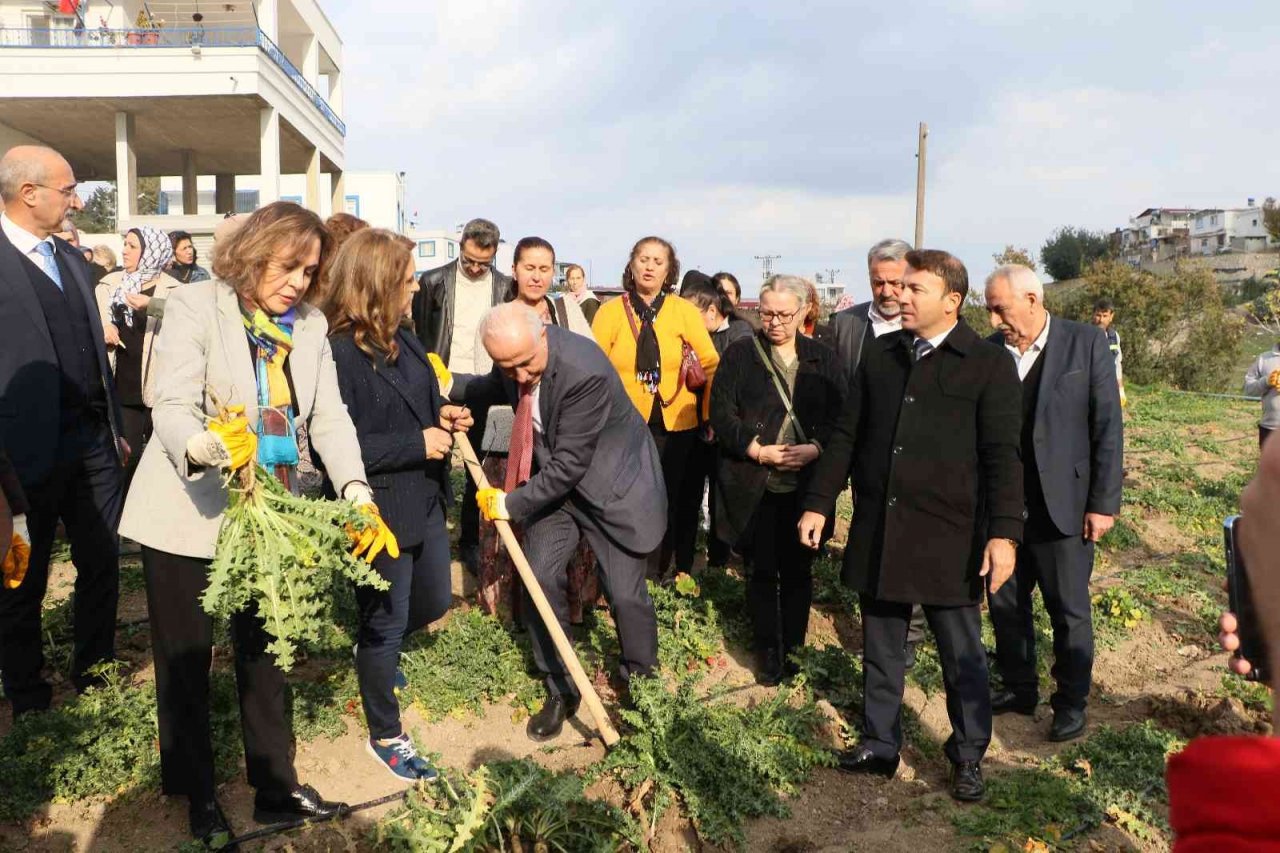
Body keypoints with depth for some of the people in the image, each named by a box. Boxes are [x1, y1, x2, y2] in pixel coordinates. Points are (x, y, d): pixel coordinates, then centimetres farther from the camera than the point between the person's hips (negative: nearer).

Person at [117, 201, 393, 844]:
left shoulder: (310, 325, 3)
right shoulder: (194, 305, -11)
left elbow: (329, 418, -4)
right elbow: (172, 407, -21)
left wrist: (356, 492, -19)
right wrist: (204, 447, -44)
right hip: (187, 514, -4)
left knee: (265, 656, 12)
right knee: (185, 660, 9)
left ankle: (276, 788, 26)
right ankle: (197, 794, 27)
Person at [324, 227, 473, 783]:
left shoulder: (403, 340, 6)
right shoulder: (338, 352, -21)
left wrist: (443, 415, 0)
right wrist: (418, 444, -24)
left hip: (425, 502, 8)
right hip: (379, 510, -8)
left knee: (433, 601, 22)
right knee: (386, 621, 8)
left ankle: (376, 651, 53)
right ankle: (385, 736, 28)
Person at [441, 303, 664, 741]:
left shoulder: (585, 372, -34)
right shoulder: (514, 358, -11)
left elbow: (569, 465, -29)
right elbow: (500, 388, 16)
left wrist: (513, 503, -20)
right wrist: (453, 386, -1)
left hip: (612, 483, -6)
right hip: (554, 480, 6)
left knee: (626, 593, -3)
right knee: (539, 576, -2)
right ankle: (560, 690, 16)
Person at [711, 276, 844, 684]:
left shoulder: (823, 358, 8)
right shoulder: (740, 354, 2)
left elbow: (840, 416, 4)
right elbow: (721, 413, -3)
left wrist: (814, 448, -14)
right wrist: (758, 450, -14)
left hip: (806, 485, 1)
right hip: (755, 485, -1)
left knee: (798, 569, 8)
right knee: (763, 570, 6)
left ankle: (795, 648, 23)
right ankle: (768, 651, 20)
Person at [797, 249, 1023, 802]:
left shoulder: (988, 365, -4)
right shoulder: (879, 355, 8)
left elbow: (1002, 455, -9)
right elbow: (846, 435, 10)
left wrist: (1004, 533, -16)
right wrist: (818, 503, 6)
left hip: (949, 535, -4)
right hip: (877, 530, 4)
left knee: (961, 653, 9)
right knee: (880, 648, 15)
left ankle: (968, 757, 28)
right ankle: (879, 745, 31)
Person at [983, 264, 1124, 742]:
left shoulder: (1086, 343, -7)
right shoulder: (990, 350, 0)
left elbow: (1108, 427, -7)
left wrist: (1104, 503, -9)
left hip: (1062, 503, -3)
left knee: (1069, 610, 8)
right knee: (1005, 603, 14)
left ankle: (1072, 702, 26)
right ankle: (1019, 689, 32)